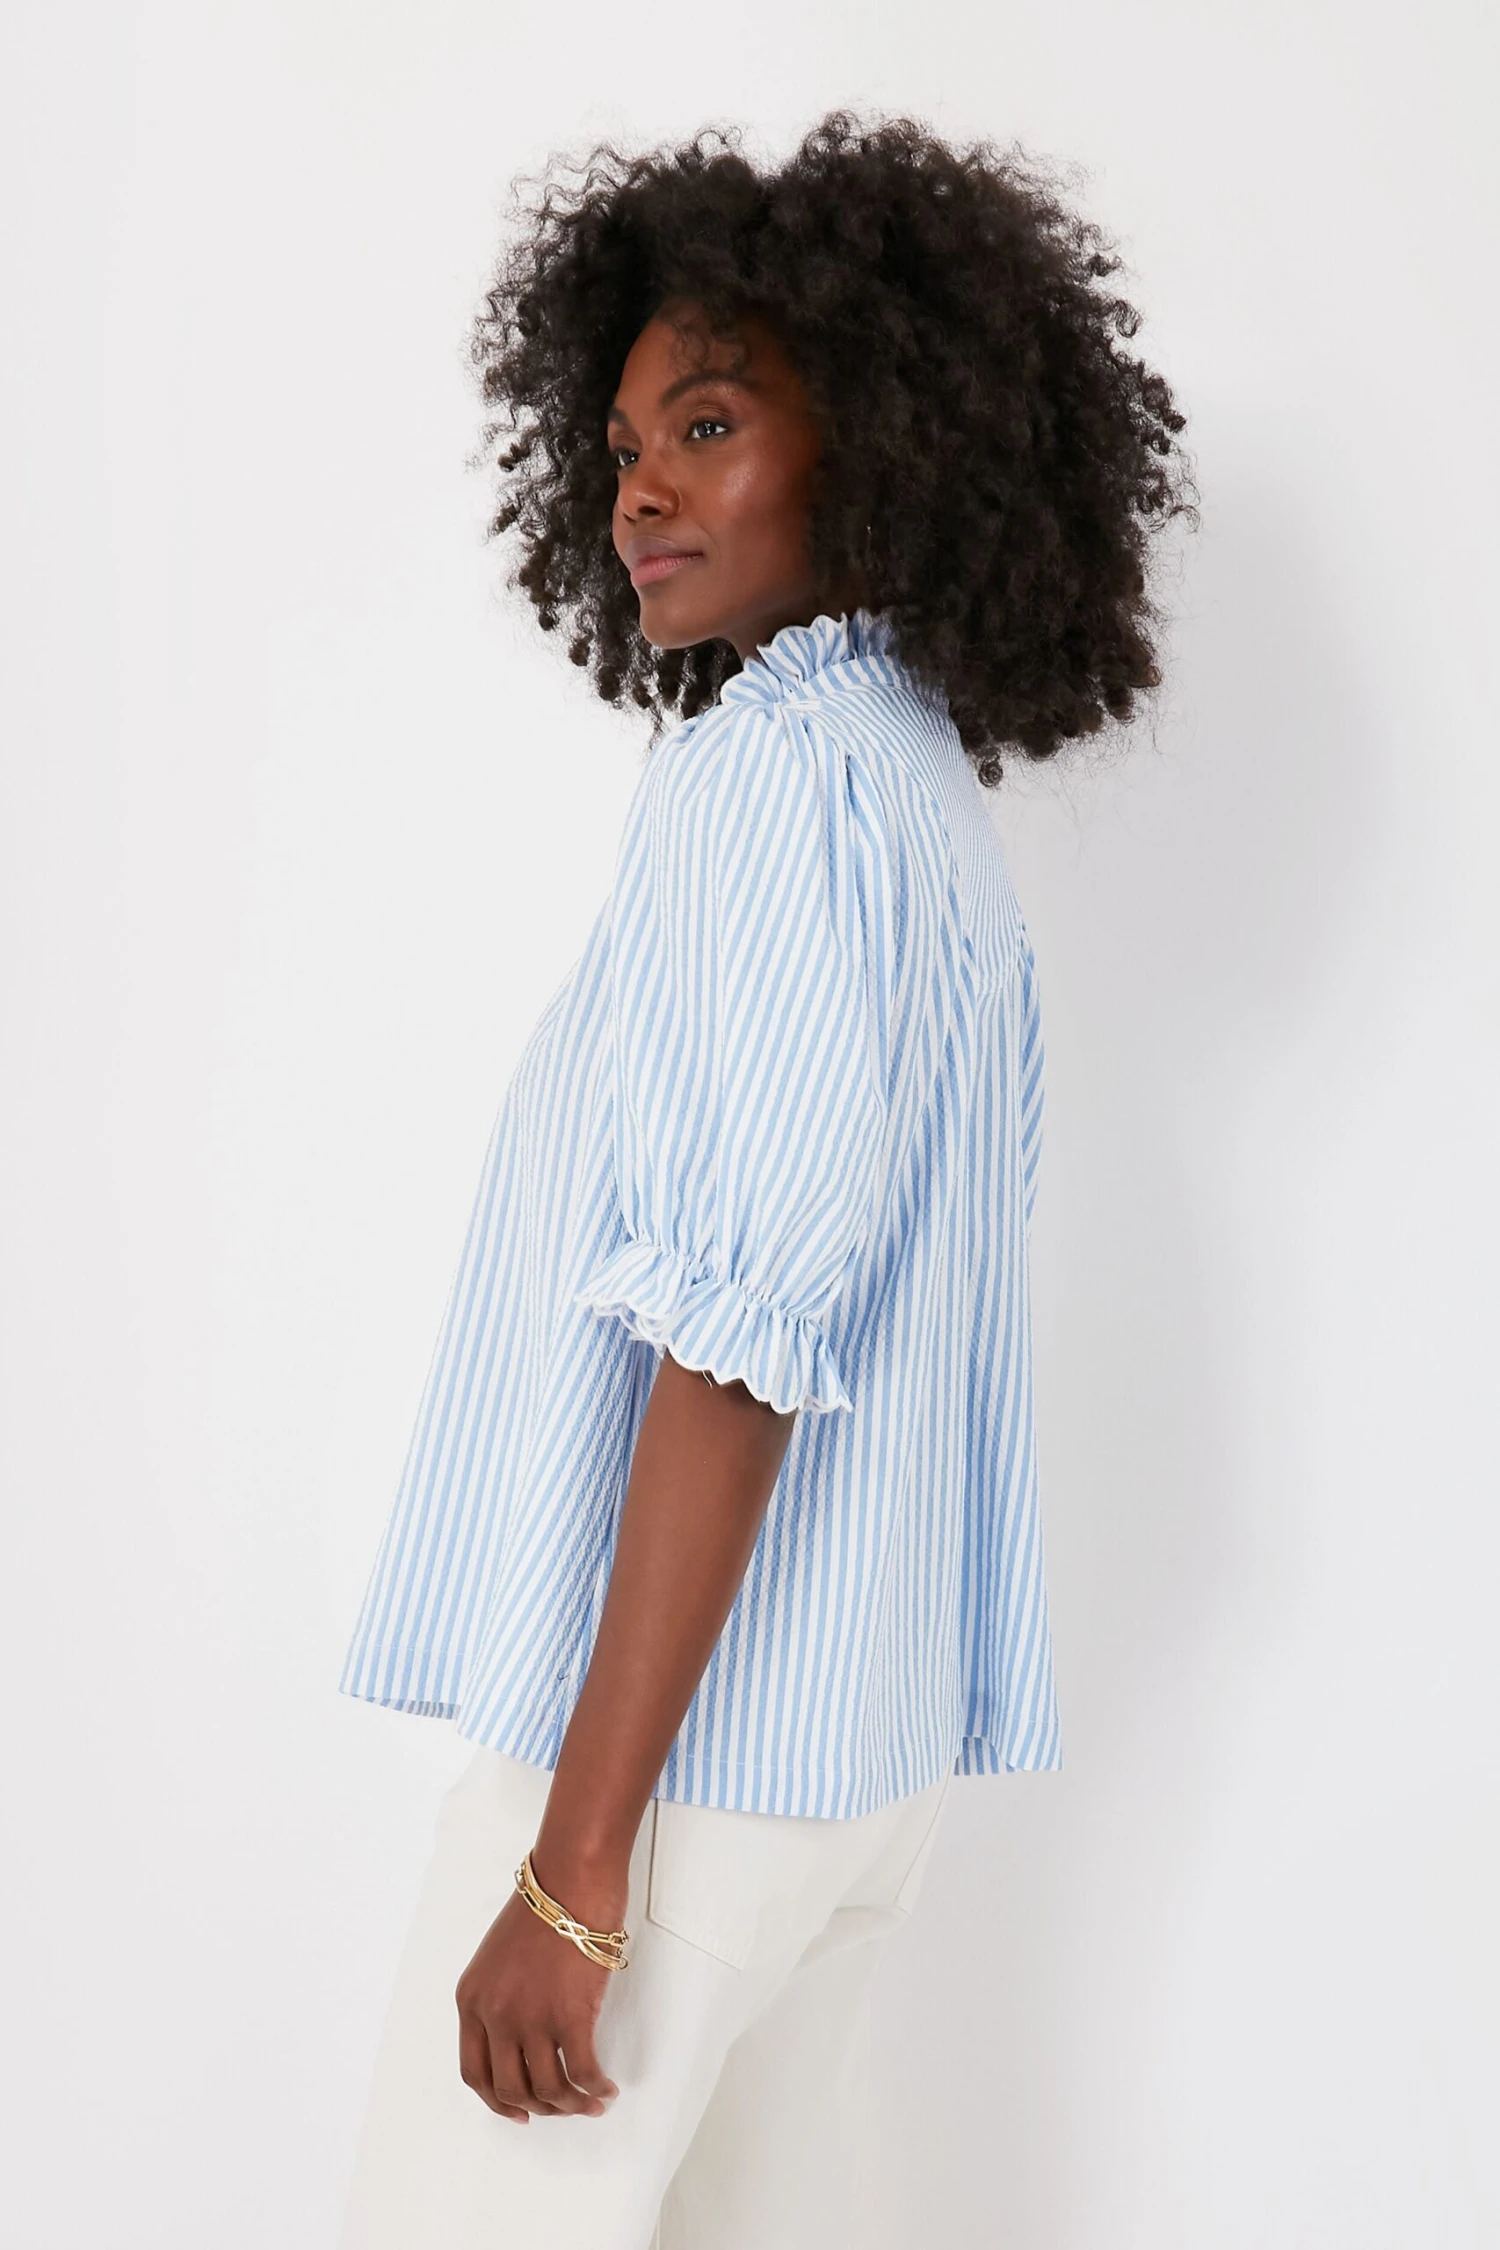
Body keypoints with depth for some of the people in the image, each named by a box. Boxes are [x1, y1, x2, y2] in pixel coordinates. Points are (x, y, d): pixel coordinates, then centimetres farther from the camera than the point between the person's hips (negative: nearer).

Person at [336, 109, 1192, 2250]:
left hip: (680, 1728, -9)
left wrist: (576, 1866, -21)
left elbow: (738, 1334, -21)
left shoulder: (778, 768, -13)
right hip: (860, 1739, 9)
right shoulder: (938, 800, 15)